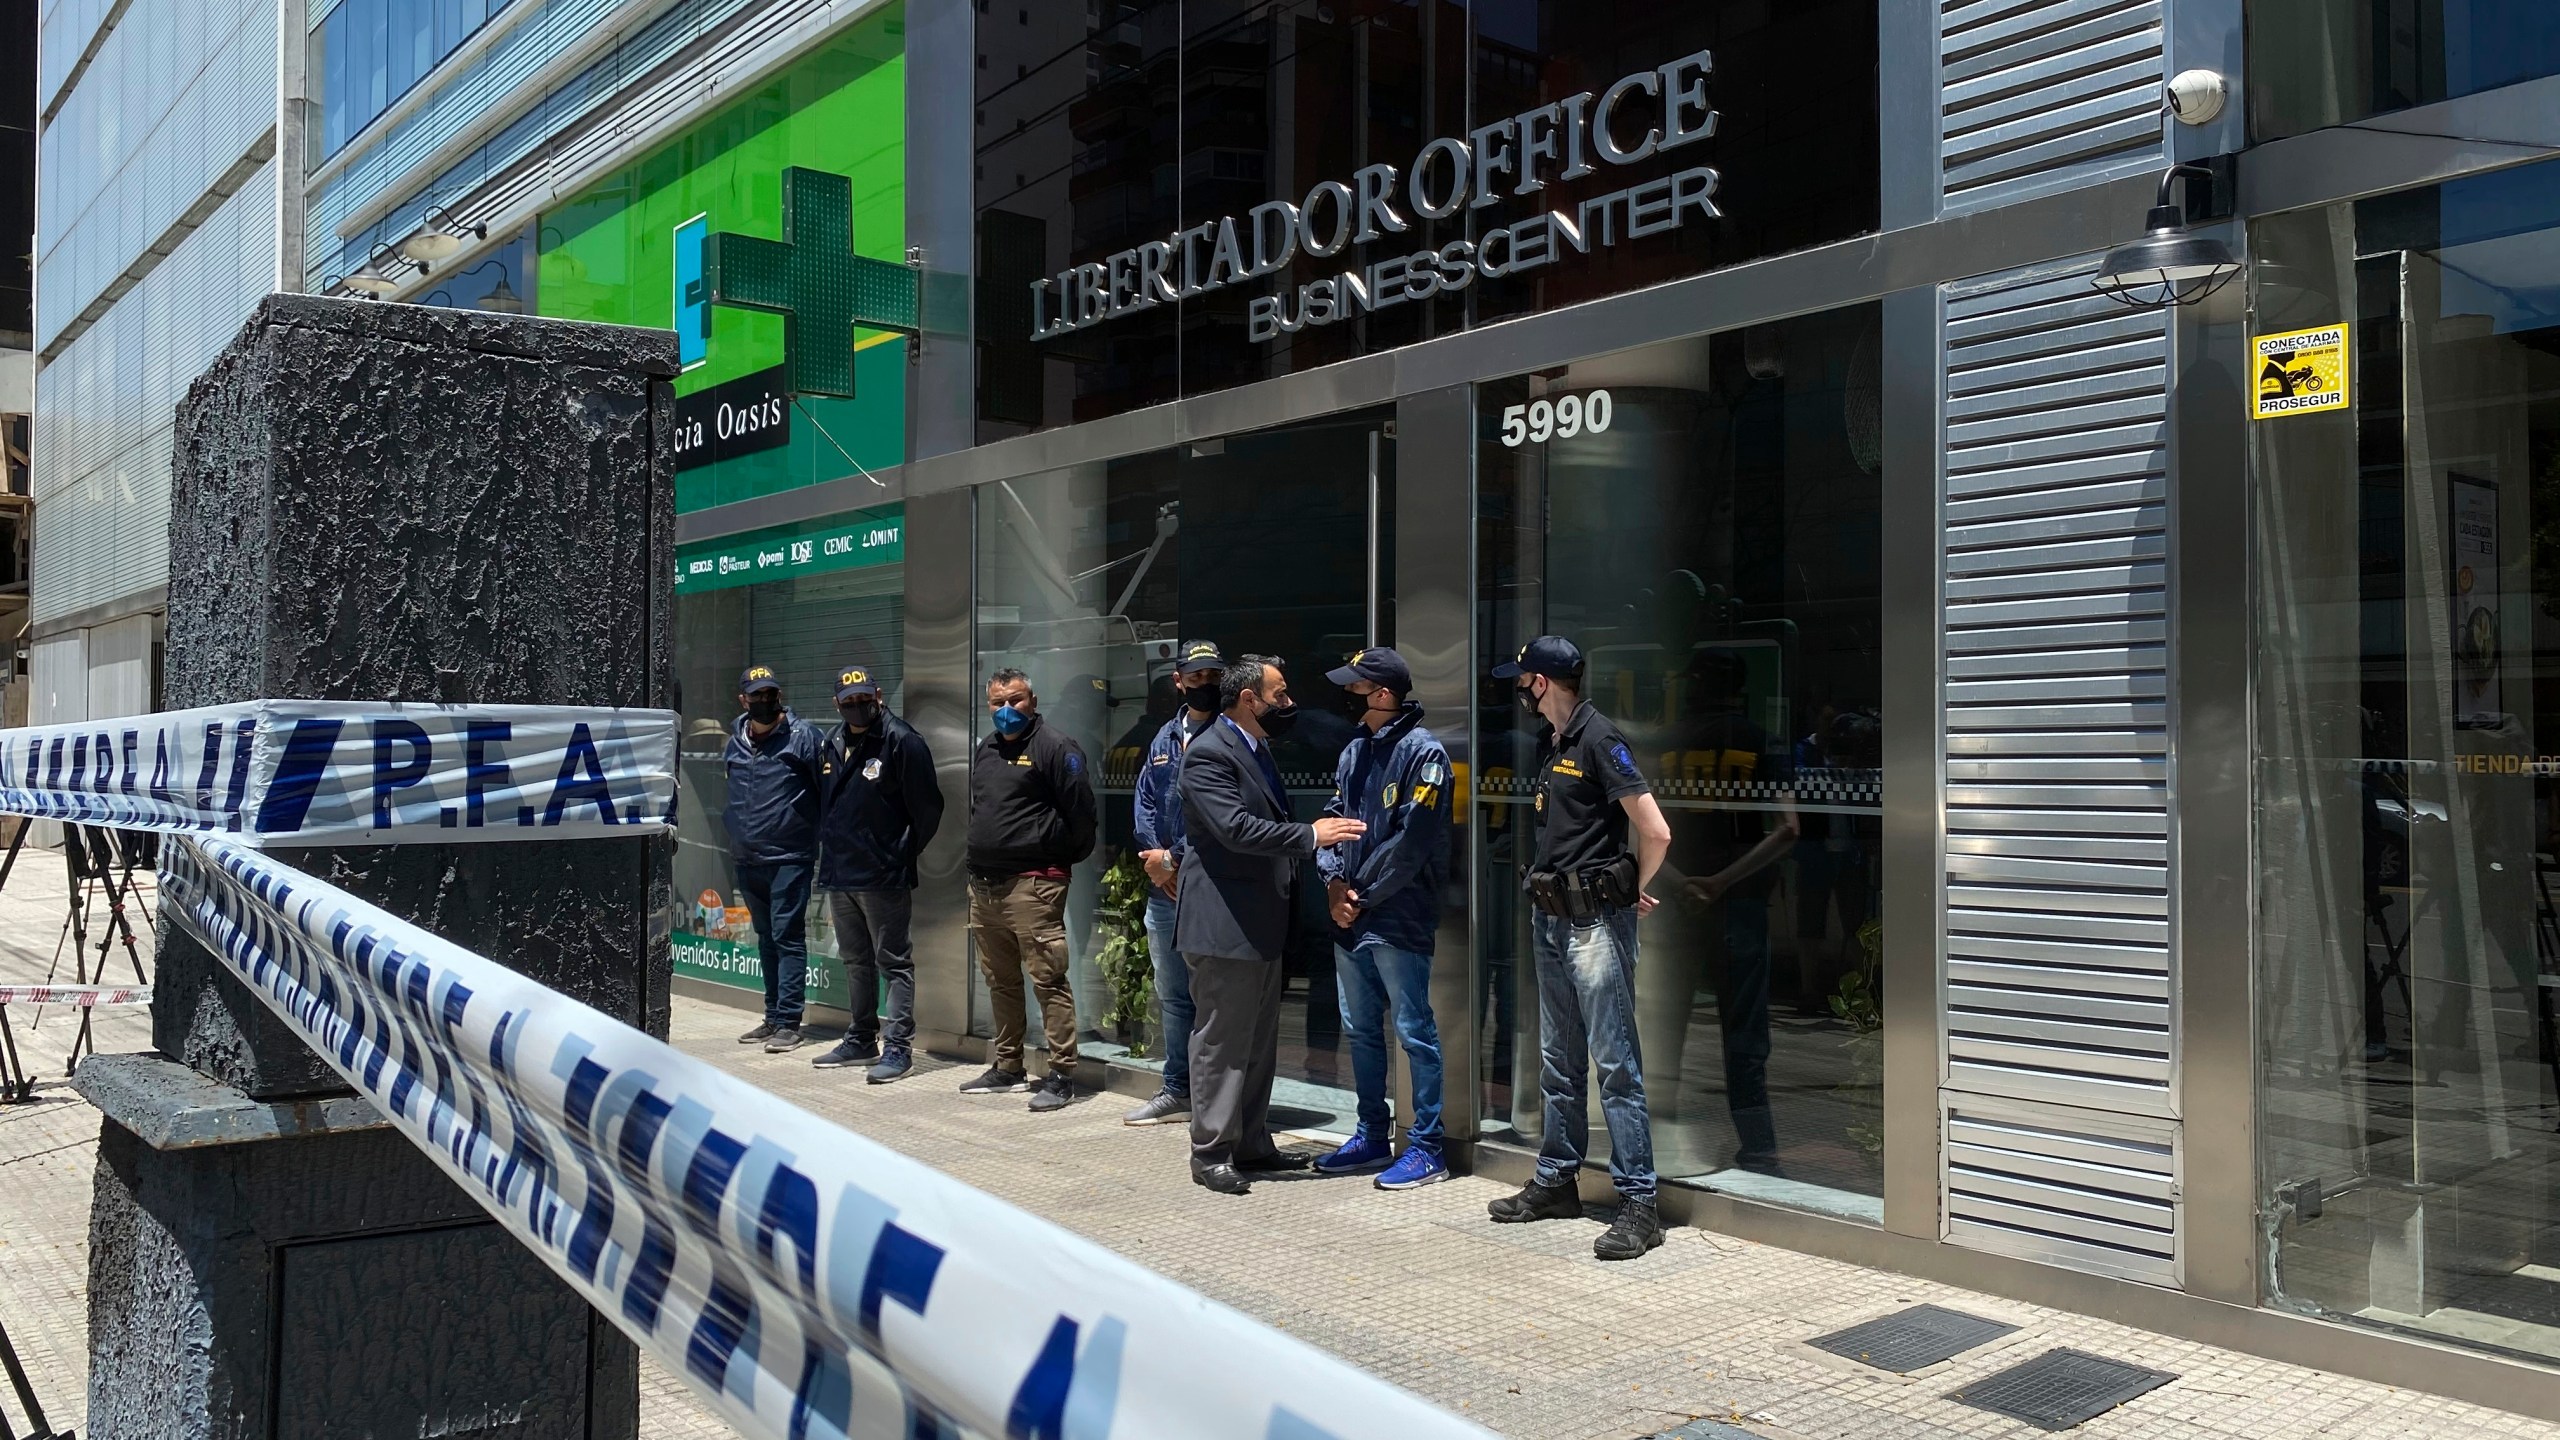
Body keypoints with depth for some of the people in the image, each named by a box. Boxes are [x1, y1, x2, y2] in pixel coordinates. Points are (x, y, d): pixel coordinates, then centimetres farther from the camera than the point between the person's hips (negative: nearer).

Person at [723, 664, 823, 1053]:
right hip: (748, 859, 6)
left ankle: (788, 1022, -4)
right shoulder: (734, 741, 11)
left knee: (788, 937, -7)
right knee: (766, 938, 14)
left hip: (789, 858, -6)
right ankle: (773, 1017, 23)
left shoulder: (802, 736, -6)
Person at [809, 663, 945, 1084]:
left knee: (894, 962, -1)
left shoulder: (902, 741, -12)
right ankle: (862, 1039, 28)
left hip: (883, 876, -8)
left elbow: (927, 808, -11)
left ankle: (899, 1046, 2)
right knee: (856, 961, 17)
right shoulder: (833, 744, 12)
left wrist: (904, 856, -4)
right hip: (839, 875, 8)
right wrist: (830, 852, 15)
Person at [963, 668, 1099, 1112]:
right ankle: (1007, 1068, 25)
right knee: (1000, 982, 15)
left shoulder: (1054, 747, -7)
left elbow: (1080, 809, -10)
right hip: (984, 886, 9)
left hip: (1032, 884, -8)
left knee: (1048, 980, -8)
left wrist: (1064, 857, -2)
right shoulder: (985, 750, 18)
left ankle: (1061, 1074, -3)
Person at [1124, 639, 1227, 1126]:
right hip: (1163, 886, 7)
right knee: (1172, 994, 14)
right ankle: (1177, 1090, 25)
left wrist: (1174, 859, -11)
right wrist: (1157, 858, -3)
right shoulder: (1165, 737, 15)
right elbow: (1145, 801, 12)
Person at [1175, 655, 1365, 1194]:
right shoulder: (1208, 753, -15)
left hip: (1263, 924, 10)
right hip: (1223, 925, -10)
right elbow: (1235, 827, -26)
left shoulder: (1259, 749, 17)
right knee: (1220, 1042, -2)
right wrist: (1310, 835, -24)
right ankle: (1211, 1153, 7)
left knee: (1259, 1043, 16)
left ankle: (1252, 1144, 25)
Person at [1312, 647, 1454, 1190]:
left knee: (1415, 1033, 0)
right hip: (1349, 920, 8)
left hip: (1399, 921, -8)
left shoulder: (1423, 753, -12)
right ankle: (1372, 1136, 27)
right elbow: (1333, 819, 13)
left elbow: (1412, 841, -17)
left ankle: (1426, 1147, 8)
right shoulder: (1355, 751, 12)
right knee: (1360, 1031, 15)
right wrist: (1334, 881, -3)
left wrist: (1363, 896, -12)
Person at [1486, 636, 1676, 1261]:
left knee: (1616, 1064, -7)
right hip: (1551, 920, 9)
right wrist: (1547, 886, 12)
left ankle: (1638, 1203, -3)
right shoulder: (1551, 745, 14)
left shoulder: (1599, 740, -14)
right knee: (1558, 1063, 16)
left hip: (1597, 922, -9)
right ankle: (1556, 1181, 26)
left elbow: (1655, 833, -19)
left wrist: (1634, 891, -5)